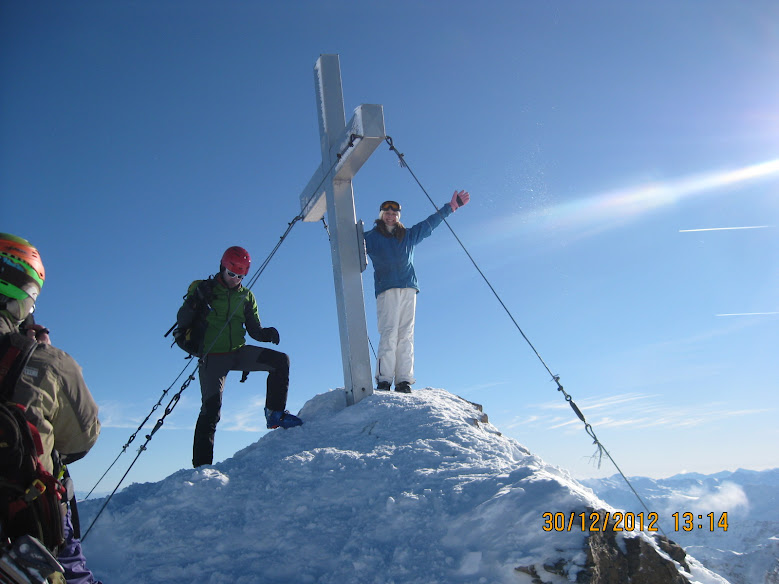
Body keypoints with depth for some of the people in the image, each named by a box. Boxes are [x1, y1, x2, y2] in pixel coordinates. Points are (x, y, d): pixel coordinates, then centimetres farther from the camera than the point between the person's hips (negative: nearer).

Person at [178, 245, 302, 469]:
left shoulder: (246, 296, 13)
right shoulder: (203, 289, 3)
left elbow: (254, 330, 13)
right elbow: (182, 322, -2)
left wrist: (267, 334, -11)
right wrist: (195, 300, -20)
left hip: (239, 352, 4)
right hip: (212, 356, -4)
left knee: (280, 360, -15)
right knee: (211, 408, -14)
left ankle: (275, 413, -7)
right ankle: (201, 465, -7)